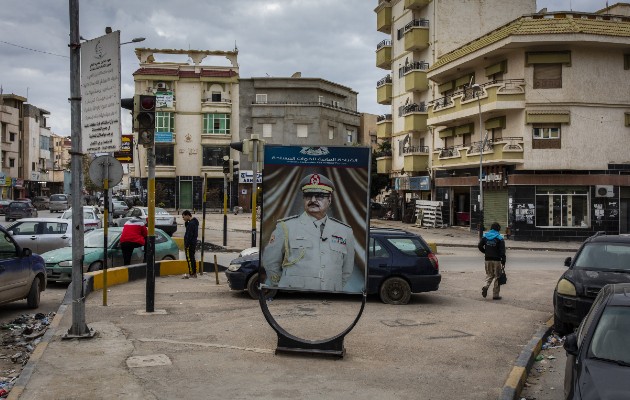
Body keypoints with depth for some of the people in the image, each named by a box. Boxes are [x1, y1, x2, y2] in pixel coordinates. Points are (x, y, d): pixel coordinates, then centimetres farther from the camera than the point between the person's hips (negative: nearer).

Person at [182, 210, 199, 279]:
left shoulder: (191, 223, -20)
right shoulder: (194, 221, 12)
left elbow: (189, 235, -21)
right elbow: (187, 226, 21)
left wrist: (186, 245, -19)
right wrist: (186, 222, 3)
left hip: (190, 244, -10)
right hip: (193, 243, 10)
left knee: (189, 259, -5)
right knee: (192, 258, 15)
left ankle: (191, 273, -3)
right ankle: (194, 273, 20)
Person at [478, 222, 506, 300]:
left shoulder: (485, 236, 4)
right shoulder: (499, 238, -8)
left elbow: (480, 246, 3)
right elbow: (502, 251, -11)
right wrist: (503, 261, -10)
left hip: (488, 259, 4)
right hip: (496, 260, -4)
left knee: (489, 275, 18)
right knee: (497, 277, 6)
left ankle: (486, 286, -10)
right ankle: (495, 295, 8)